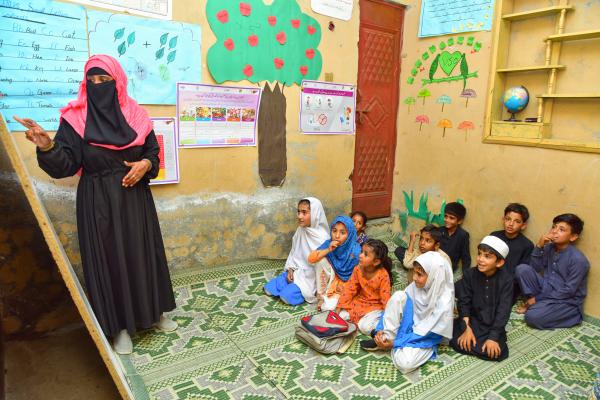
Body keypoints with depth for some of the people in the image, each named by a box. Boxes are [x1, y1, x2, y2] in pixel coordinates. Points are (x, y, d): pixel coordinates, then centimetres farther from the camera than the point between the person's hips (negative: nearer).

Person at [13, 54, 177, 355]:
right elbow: (66, 164, -10)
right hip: (98, 202, -2)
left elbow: (153, 151, 10)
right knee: (108, 258, 4)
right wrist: (48, 147, -29)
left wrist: (145, 164, -11)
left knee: (143, 253, 10)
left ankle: (153, 311, 29)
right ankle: (120, 325, 19)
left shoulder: (135, 115, 3)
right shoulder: (75, 119, -3)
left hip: (135, 198, 3)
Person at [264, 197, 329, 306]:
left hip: (311, 276, -7)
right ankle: (294, 287, 14)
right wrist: (290, 269, -3)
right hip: (296, 271, 7)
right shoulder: (300, 230, -1)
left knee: (286, 296, -22)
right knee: (269, 289, -1)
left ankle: (305, 291, 3)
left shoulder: (322, 238, -22)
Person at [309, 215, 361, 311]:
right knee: (321, 259, -24)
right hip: (332, 279, 4)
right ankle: (320, 295, -8)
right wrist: (328, 250, -30)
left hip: (347, 283, -4)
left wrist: (344, 287, -17)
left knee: (328, 306, -25)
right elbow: (311, 259, -19)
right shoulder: (328, 243, -13)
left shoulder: (355, 250, -23)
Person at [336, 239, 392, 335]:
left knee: (365, 327, -24)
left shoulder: (383, 275, -24)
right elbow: (349, 288, -5)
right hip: (360, 301, 5)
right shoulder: (358, 269, -11)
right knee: (341, 315, -10)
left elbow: (385, 297, -20)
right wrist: (340, 306, -8)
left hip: (375, 306, -5)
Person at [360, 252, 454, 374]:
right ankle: (385, 337, -12)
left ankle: (392, 344, -1)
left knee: (404, 363, -34)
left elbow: (423, 333, -22)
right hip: (409, 326, 5)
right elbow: (397, 304, -3)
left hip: (424, 339, -5)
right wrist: (380, 330, -13)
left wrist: (394, 343, -23)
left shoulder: (444, 303, -27)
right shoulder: (416, 286, -12)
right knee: (399, 296, -22)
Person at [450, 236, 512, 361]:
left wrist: (493, 337, -22)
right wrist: (466, 329, -17)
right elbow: (464, 302, -7)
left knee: (495, 353, -22)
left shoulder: (506, 279, -12)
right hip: (473, 320, 1)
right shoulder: (469, 274, -7)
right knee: (458, 343, -22)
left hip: (493, 325, -1)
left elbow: (503, 310, -15)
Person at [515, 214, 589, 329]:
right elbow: (536, 268, 0)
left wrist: (537, 299, -15)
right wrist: (539, 246, -14)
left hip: (567, 302, -7)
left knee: (532, 317, -28)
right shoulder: (549, 247, -1)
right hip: (546, 290, 7)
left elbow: (569, 291, -19)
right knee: (522, 268, -11)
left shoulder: (578, 259, -20)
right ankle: (536, 304, -2)